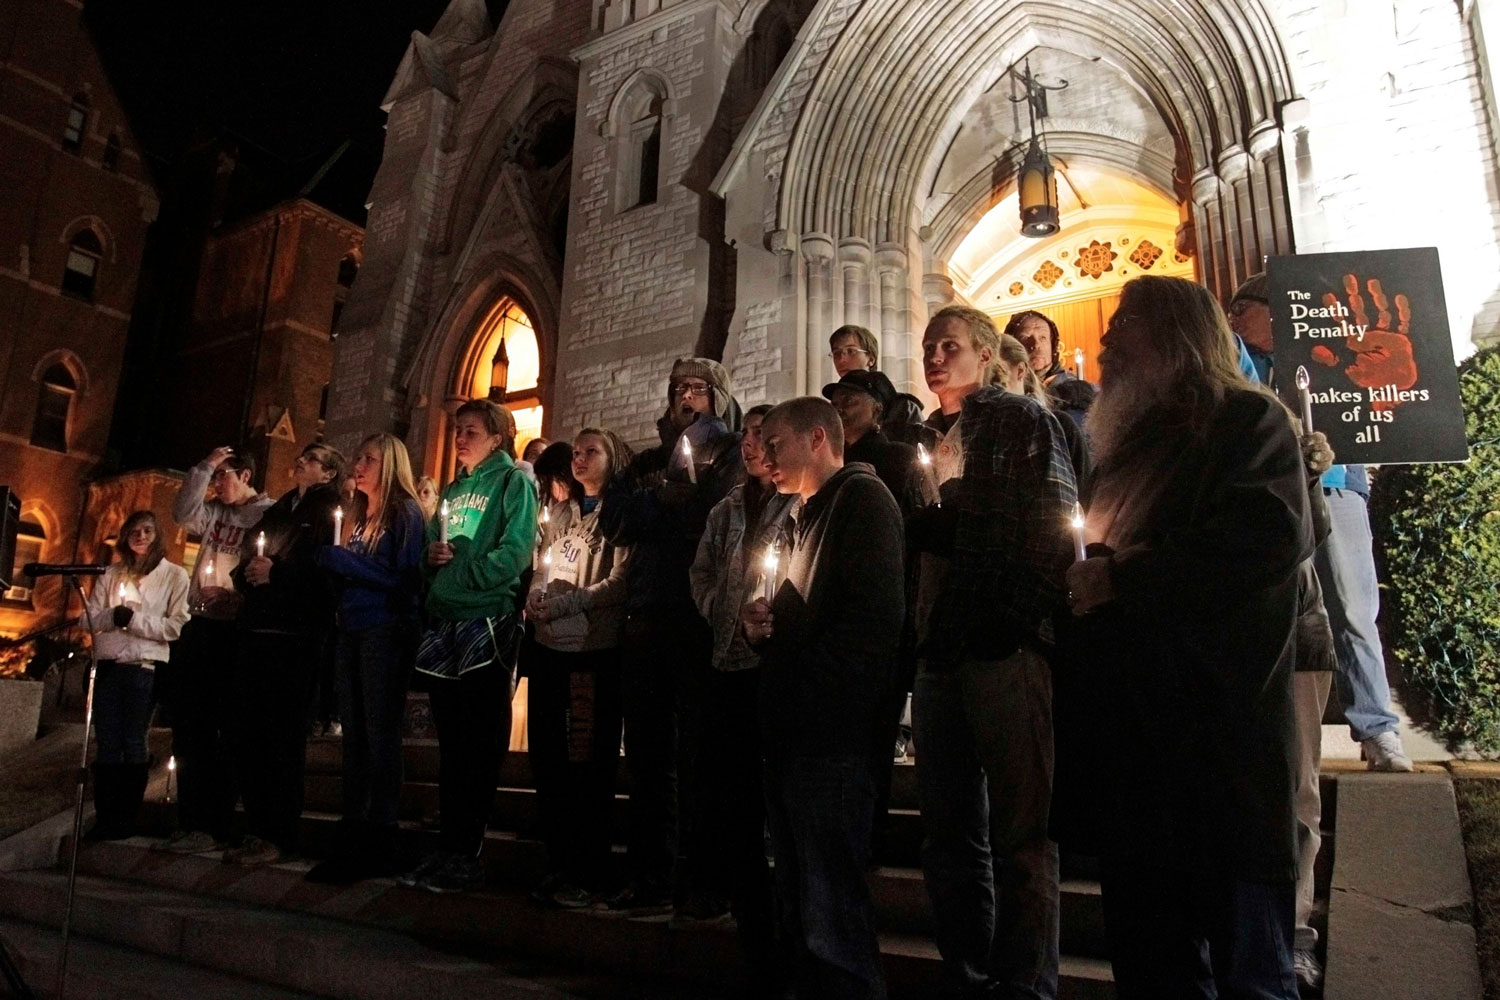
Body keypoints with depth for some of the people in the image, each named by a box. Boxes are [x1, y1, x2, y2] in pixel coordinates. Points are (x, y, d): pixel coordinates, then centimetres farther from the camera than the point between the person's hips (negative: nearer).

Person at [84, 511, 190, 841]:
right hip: (108, 665, 4)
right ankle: (105, 818, 9)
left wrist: (134, 619, -14)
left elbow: (176, 626, -6)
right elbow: (89, 618, 7)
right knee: (107, 744, 4)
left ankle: (126, 819, 8)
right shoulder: (111, 574, 13)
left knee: (133, 743, 1)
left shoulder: (175, 575, 2)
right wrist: (112, 615, -13)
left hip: (145, 667, -3)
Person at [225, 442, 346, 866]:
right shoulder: (279, 510, 22)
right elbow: (247, 563, 23)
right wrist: (247, 572, 2)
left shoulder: (328, 515, 1)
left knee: (282, 735, -5)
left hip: (293, 636, -7)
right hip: (256, 632, 7)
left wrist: (276, 570, -11)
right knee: (248, 732, 7)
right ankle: (256, 828, 16)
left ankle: (278, 836, 1)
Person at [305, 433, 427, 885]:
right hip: (351, 631, 8)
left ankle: (378, 843, -2)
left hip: (386, 632, -7)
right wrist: (330, 562, 2)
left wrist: (339, 559, -12)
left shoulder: (406, 513, -3)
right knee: (353, 735, 7)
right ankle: (353, 837, 11)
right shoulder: (359, 517, 20)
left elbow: (402, 577, -12)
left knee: (380, 734, -6)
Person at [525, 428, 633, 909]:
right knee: (547, 753, 8)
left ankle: (587, 870, 13)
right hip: (550, 647, 6)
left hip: (597, 650, -6)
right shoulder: (560, 514, 17)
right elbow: (540, 571, 16)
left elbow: (618, 583, -10)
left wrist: (560, 604, -15)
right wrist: (535, 600, -5)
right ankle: (559, 861, 22)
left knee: (590, 760, 1)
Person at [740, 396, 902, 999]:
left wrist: (811, 693, -18)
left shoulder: (861, 496, -5)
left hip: (830, 739, -10)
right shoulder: (807, 515, 23)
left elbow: (874, 611, -19)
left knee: (830, 912, -6)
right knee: (799, 909, 15)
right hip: (793, 735, 10)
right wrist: (763, 626, 7)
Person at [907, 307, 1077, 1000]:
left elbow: (1056, 525, -9)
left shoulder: (1022, 417, 2)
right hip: (940, 649, 7)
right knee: (949, 832, 12)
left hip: (1004, 648, -7)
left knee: (1019, 832, -1)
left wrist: (1018, 617, -15)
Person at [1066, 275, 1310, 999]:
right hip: (1131, 725, 8)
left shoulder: (1248, 419, -2)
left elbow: (1274, 533, -20)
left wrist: (1122, 576, -18)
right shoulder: (1132, 441, 20)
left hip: (1219, 722, -7)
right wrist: (1079, 577, 8)